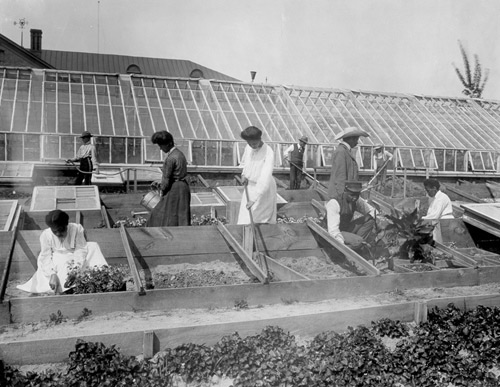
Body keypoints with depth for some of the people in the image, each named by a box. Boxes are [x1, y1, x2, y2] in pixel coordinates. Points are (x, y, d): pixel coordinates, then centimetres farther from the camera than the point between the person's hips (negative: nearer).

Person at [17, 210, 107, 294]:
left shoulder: (77, 229, -13)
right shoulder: (45, 235, -11)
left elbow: (80, 250, -19)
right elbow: (46, 257, -17)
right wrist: (52, 275, -35)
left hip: (74, 260, 0)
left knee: (92, 246, -20)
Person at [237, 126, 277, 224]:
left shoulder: (269, 153, -25)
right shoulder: (248, 147, -3)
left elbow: (265, 179, -34)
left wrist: (254, 199, -39)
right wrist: (243, 174, 1)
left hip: (264, 189, -6)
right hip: (250, 185, 7)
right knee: (244, 217, 7)